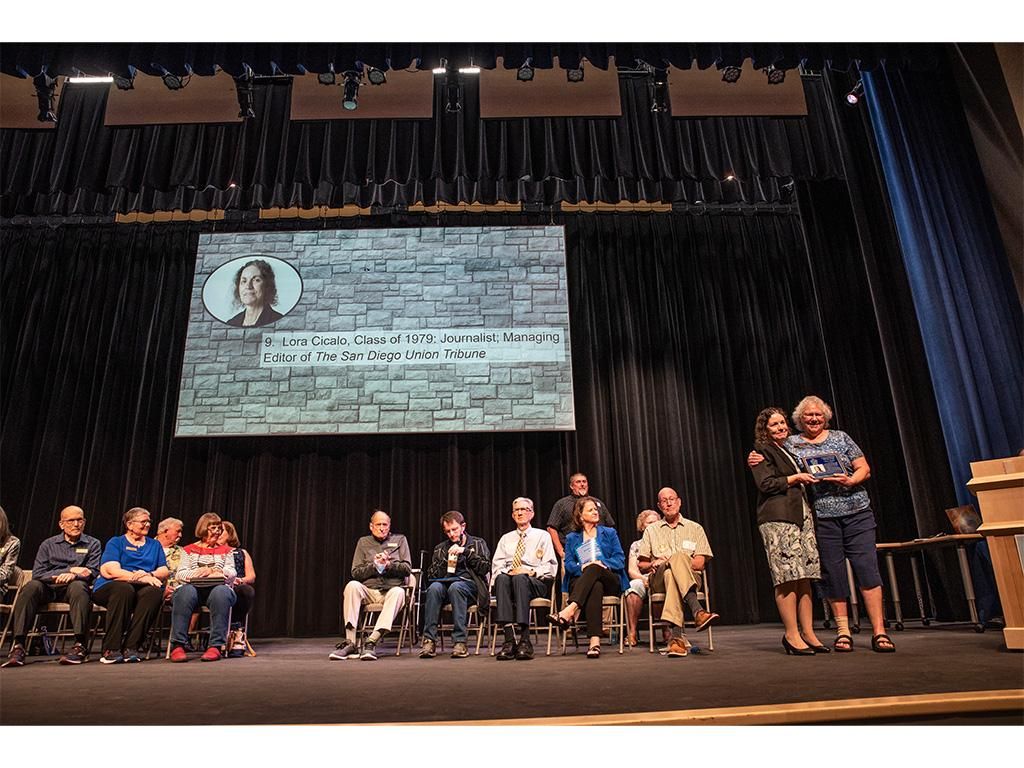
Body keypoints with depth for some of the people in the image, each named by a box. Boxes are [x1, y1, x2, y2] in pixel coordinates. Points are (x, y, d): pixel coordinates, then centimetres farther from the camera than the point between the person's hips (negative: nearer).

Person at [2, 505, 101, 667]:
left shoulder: (92, 544, 14)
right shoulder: (48, 545, 16)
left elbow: (93, 572, 3)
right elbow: (37, 574, 3)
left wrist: (73, 575, -19)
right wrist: (70, 570, -10)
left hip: (71, 588, -2)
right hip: (48, 589, 2)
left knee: (78, 586, -37)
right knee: (31, 587, -31)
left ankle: (80, 646, -42)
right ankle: (18, 646, -34)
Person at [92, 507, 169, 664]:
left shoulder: (155, 545, 24)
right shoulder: (116, 542, 13)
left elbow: (165, 571, 12)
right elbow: (110, 571, -5)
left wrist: (149, 575, -10)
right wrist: (139, 578, -15)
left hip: (142, 590, 3)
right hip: (110, 587, -2)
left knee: (154, 591, -33)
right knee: (124, 588, -38)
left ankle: (131, 647, -33)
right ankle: (111, 649, -33)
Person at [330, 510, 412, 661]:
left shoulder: (400, 540, 13)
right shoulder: (363, 542, 15)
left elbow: (407, 568, 5)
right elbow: (355, 573, 6)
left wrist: (389, 565, -13)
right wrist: (374, 565, -10)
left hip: (391, 590, -1)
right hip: (369, 591, 1)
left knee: (398, 592, -35)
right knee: (352, 586, -30)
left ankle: (371, 641, -40)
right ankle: (350, 642, -32)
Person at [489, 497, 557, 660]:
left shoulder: (542, 536, 15)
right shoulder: (505, 538, 24)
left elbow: (550, 567, 5)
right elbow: (496, 566, 13)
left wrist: (532, 572, -12)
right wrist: (508, 571, -9)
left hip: (536, 582, -2)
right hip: (509, 579, 2)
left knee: (520, 578, -38)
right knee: (502, 579, -35)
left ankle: (524, 639, -43)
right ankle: (510, 638, -43)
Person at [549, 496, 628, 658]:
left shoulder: (609, 533, 21)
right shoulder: (571, 538, 22)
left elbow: (620, 559, 8)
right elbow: (568, 564, 8)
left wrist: (603, 564, -12)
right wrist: (582, 567, -15)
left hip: (610, 581, 0)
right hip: (581, 581, 0)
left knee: (594, 569, -37)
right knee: (595, 587, -39)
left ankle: (570, 610, -54)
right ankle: (595, 641, -54)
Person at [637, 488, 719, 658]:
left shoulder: (695, 528, 18)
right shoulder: (651, 530, 22)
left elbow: (699, 564, 5)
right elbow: (641, 566, 18)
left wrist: (669, 561, -7)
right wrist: (653, 564, -6)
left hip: (690, 578, 0)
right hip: (658, 579, 0)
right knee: (678, 556, -37)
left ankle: (675, 636, -54)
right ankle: (697, 612, -53)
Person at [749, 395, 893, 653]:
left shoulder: (841, 437, 9)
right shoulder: (791, 444, 7)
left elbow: (864, 469, 8)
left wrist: (849, 481, -12)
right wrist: (755, 460, -12)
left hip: (857, 513, 0)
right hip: (822, 518, 0)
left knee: (867, 568, -6)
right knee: (833, 574, 3)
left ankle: (879, 632, 0)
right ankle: (843, 631, 13)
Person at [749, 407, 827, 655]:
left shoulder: (792, 450, 26)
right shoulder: (762, 451, 1)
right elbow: (765, 484, -10)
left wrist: (810, 479, 16)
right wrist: (795, 478, -6)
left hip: (802, 516, 8)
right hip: (777, 519, -8)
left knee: (805, 577, 4)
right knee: (788, 577, -10)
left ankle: (808, 633, 9)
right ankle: (792, 636, -4)